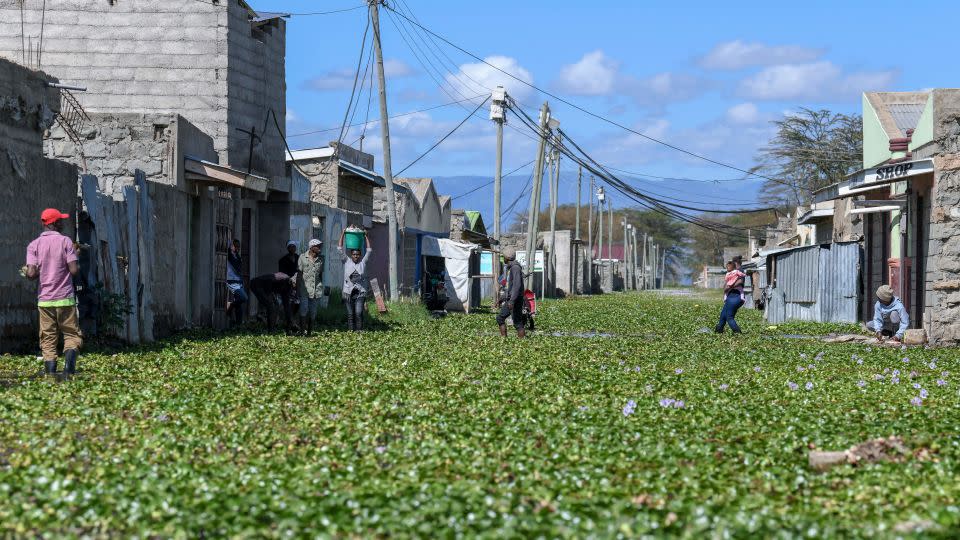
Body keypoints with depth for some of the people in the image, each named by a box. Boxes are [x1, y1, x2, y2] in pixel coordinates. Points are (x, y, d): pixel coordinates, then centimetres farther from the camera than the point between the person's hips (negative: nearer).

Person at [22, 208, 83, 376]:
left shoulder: (34, 245, 1)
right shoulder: (65, 241, -4)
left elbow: (32, 273, -9)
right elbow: (74, 270, -10)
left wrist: (25, 271, 13)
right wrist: (79, 267, 12)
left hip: (44, 300, 2)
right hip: (65, 299, -2)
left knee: (48, 337, 8)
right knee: (72, 334, 6)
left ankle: (50, 366, -6)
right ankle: (70, 353, -21)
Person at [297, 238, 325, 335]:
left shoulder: (320, 259, 11)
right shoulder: (302, 257, 2)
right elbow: (299, 274, 2)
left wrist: (321, 287, 18)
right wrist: (297, 289, -2)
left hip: (316, 290, 3)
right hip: (304, 289, -3)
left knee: (313, 312, 5)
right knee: (304, 310, -11)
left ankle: (309, 331, 10)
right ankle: (303, 330, -7)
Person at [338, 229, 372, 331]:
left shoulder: (363, 262, 9)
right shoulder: (346, 261, 7)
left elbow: (369, 251, 10)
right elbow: (340, 249, 3)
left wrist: (367, 237, 8)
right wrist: (342, 234, 1)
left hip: (360, 293, 0)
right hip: (348, 293, 0)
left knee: (358, 313, -12)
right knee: (350, 314, 1)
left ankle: (359, 331, -11)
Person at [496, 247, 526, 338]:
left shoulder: (515, 268, -16)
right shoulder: (508, 268, 16)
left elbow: (517, 285, -26)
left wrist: (512, 300, -31)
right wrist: (501, 298, 28)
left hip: (516, 300, -10)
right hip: (509, 300, 10)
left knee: (517, 322, -9)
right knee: (500, 318, 12)